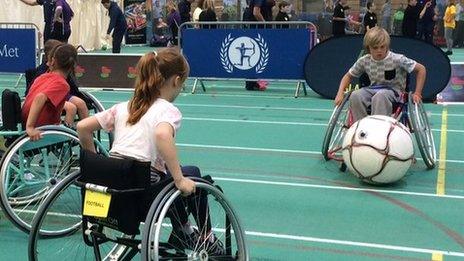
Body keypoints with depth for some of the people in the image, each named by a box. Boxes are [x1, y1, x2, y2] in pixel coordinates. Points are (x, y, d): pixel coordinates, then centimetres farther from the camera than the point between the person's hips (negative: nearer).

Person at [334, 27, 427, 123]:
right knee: (355, 96, -28)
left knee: (380, 96, -39)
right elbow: (348, 76, 9)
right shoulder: (364, 61, -3)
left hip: (393, 90, -4)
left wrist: (417, 93, -12)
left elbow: (421, 69, -9)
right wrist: (340, 93, -7)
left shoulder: (397, 59, -14)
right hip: (373, 89, 4)